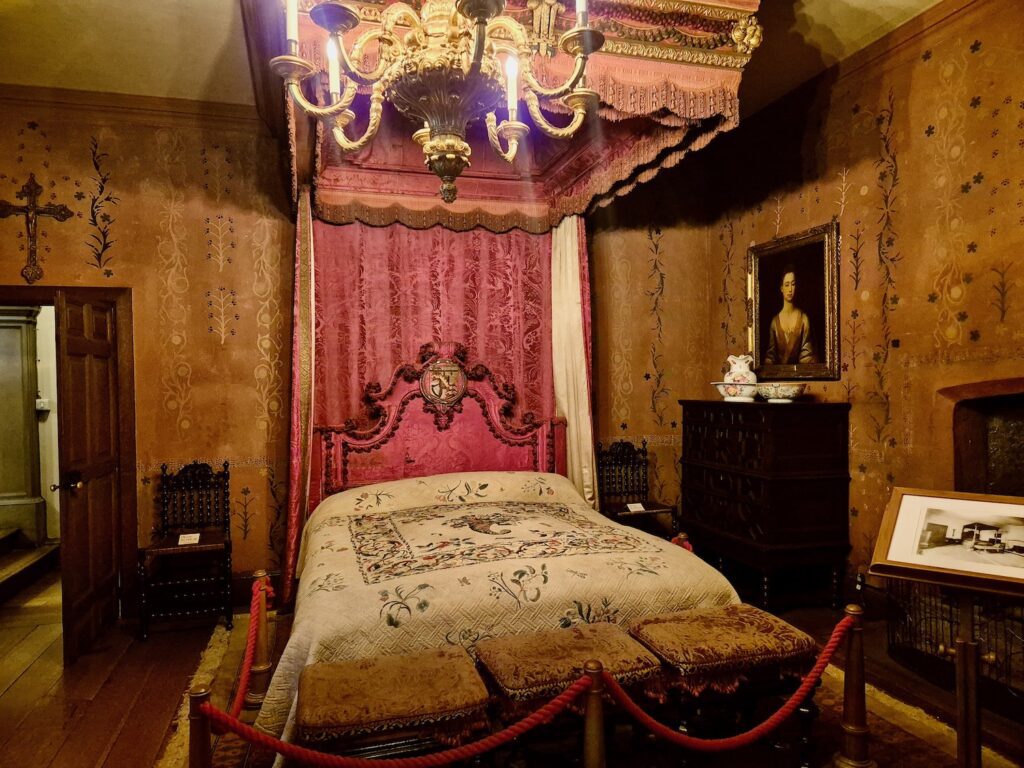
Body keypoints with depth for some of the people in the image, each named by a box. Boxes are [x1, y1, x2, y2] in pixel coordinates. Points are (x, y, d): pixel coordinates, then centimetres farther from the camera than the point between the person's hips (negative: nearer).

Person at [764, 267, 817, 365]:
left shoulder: (803, 318, 2)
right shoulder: (775, 321, 6)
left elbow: (806, 353, 0)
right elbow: (770, 354, 6)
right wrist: (768, 367, -11)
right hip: (778, 369, 1)